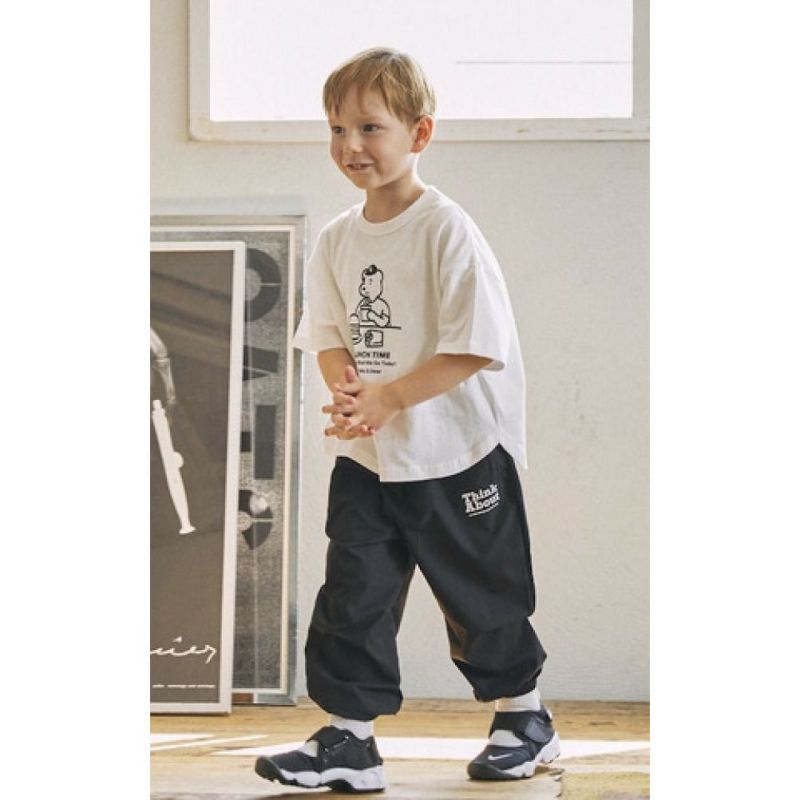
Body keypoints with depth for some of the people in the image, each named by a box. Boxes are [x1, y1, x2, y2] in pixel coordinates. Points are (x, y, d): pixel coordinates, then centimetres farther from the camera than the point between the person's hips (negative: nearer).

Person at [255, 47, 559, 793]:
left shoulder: (447, 230, -16)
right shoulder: (337, 239, 4)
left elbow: (473, 347, -19)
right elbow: (330, 333, 7)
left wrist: (388, 398, -24)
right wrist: (345, 387, -15)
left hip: (456, 455, -5)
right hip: (364, 457, 5)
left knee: (481, 596, 8)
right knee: (352, 593, 1)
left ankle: (524, 718, 28)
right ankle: (348, 740, 7)